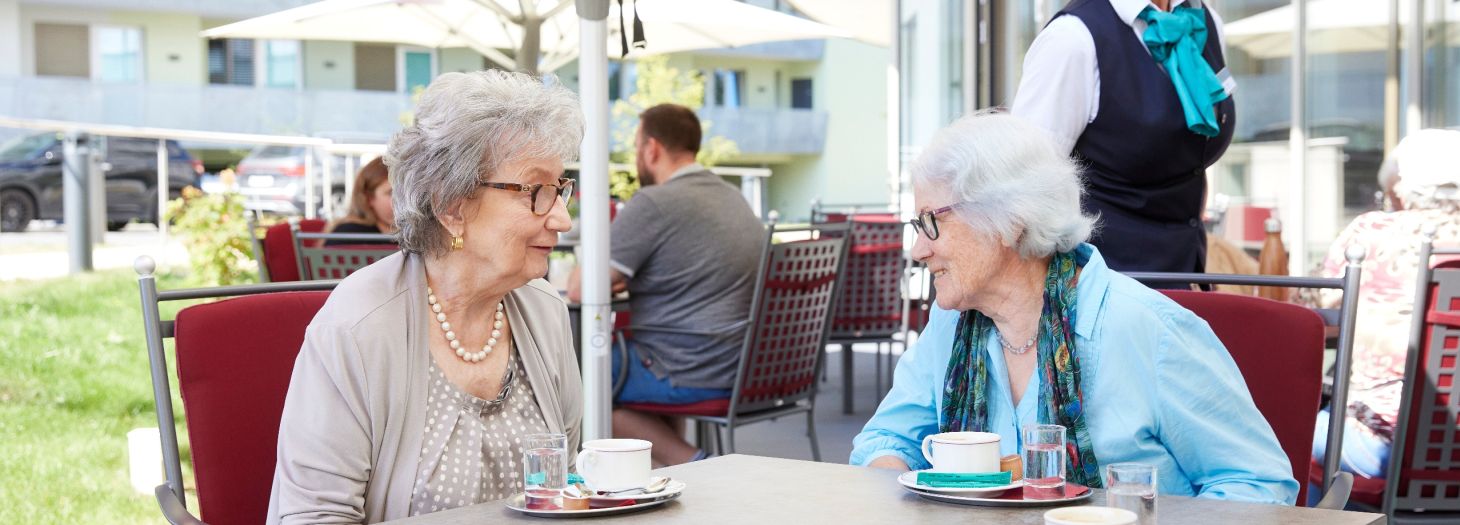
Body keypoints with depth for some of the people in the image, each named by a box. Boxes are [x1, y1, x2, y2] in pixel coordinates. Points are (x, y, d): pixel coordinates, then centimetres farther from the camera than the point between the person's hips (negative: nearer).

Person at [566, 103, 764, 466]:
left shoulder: (653, 204, -14)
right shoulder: (731, 195, 13)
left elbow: (580, 290, -13)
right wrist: (620, 278, 19)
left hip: (696, 376, -9)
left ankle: (687, 463, -2)